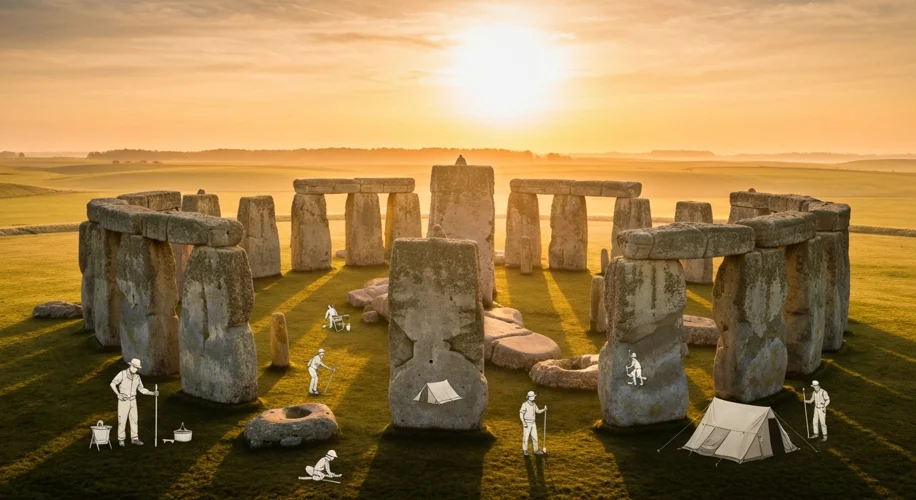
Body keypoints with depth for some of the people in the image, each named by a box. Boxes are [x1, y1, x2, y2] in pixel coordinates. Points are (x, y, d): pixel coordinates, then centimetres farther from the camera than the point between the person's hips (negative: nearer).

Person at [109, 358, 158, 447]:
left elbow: (142, 390, 6)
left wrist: (153, 393, -8)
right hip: (123, 401, -5)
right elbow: (112, 384, -12)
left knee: (134, 420, 5)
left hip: (132, 401, 5)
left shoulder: (137, 377, 2)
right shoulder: (122, 373, -13)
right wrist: (118, 394, -25)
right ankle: (121, 439, 14)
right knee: (122, 421, 0)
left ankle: (134, 439, 13)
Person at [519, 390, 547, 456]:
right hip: (526, 423, -6)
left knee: (535, 437, 8)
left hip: (533, 423, 6)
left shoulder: (533, 404, 5)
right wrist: (524, 423, -23)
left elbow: (538, 411, 17)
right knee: (526, 437, 2)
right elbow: (521, 414, -15)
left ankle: (536, 450, 17)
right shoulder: (524, 404, -16)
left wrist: (544, 409, -2)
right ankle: (525, 451, 15)